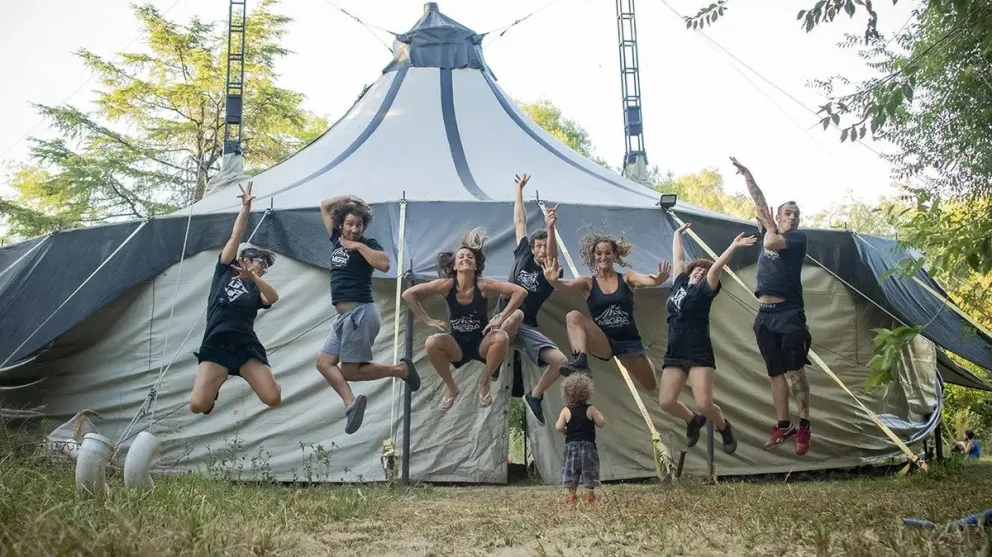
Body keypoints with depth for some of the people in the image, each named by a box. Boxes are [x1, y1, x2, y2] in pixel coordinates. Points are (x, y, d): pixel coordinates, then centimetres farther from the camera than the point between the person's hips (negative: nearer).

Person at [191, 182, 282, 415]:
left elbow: (273, 298, -6)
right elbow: (236, 237, 7)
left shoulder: (256, 289, 17)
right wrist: (246, 207, 1)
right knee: (198, 405, -19)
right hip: (216, 346, -2)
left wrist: (252, 277, -20)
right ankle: (214, 387, 18)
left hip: (247, 347, 2)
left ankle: (244, 374, 19)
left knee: (273, 399, -15)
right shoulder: (225, 270, 15)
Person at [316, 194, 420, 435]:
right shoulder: (337, 239, 12)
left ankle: (400, 369, 7)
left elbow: (384, 264, -26)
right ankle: (351, 402, -12)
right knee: (324, 362, -1)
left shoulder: (368, 244, -5)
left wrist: (359, 245, -17)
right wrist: (349, 198, 15)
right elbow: (324, 206, 24)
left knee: (350, 371, -6)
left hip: (360, 313, -8)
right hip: (344, 316, 8)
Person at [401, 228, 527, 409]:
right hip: (457, 346, 0)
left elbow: (520, 291, -17)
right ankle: (451, 387, -3)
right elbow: (408, 294, -10)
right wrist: (427, 320, -13)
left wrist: (501, 318, -20)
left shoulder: (483, 285, -16)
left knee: (502, 337, -32)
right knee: (431, 343, -30)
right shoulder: (446, 285, -14)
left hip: (482, 343, 0)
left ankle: (484, 382, -5)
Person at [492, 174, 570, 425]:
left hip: (527, 328, 1)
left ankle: (534, 395, 10)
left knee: (560, 360, -17)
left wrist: (550, 228, -41)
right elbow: (520, 222, 10)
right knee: (516, 313, -39)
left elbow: (552, 255, -23)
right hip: (504, 320, -1)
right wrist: (519, 190, 13)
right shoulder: (523, 254, 6)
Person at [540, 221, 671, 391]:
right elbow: (565, 285, -20)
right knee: (574, 317, -25)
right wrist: (553, 281, -44)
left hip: (629, 341, 1)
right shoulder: (588, 283, 0)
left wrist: (659, 278, -44)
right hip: (603, 342, -1)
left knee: (653, 386, 10)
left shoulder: (627, 278, 0)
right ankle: (581, 361, -39)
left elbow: (649, 280, -20)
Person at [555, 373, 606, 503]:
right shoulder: (590, 409, -5)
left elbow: (558, 427, -8)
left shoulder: (566, 411, -2)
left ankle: (569, 494, 3)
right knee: (589, 471, 7)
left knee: (570, 471, 7)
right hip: (588, 445, -1)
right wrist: (596, 415, 12)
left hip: (571, 445, 1)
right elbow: (602, 423, -5)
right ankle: (590, 495, 8)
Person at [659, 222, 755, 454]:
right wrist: (678, 234, 35)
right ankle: (693, 421, 27)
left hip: (699, 355, -5)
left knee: (704, 404, -14)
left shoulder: (704, 290, 1)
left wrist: (734, 246, -22)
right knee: (666, 402, -4)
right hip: (674, 355, 5)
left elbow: (716, 268, -13)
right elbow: (678, 258, 26)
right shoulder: (680, 283, 14)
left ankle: (724, 427, 19)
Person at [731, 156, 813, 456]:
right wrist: (746, 175, 10)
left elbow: (771, 243, -19)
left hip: (789, 313, -6)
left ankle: (804, 426, 2)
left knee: (795, 370, -7)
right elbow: (760, 202, 14)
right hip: (765, 314, 6)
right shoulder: (769, 232, 14)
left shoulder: (798, 237, -2)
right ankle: (783, 426, 14)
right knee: (776, 373, 9)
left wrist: (769, 225, -1)